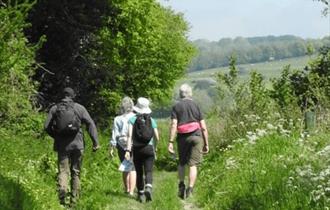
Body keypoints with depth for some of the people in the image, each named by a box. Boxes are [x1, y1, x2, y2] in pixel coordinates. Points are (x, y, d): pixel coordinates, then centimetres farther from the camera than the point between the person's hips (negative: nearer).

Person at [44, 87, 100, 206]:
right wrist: (95, 142, -7)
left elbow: (47, 126, 1)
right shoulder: (79, 108, 1)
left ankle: (62, 189, -24)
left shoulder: (54, 109, 3)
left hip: (62, 144, 0)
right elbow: (90, 124, -6)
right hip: (77, 144, 0)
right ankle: (74, 199, 13)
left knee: (63, 170, 3)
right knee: (76, 172, 10)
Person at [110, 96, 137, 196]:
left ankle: (127, 189, 27)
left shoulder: (117, 119, 1)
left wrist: (112, 148, 4)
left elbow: (114, 135, 0)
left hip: (121, 146, 2)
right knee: (133, 169, -3)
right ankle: (131, 191, -12)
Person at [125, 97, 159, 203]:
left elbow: (130, 135, -12)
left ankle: (141, 194, 19)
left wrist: (128, 150, -14)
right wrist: (154, 148, 23)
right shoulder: (151, 120, 4)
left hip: (137, 149, 0)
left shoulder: (133, 119, -1)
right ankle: (148, 188, -30)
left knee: (139, 173, 13)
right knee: (148, 172, -4)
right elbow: (157, 137, 5)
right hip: (149, 148, 0)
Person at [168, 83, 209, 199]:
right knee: (193, 164, 0)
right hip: (196, 136, 0)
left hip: (182, 137, 0)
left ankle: (181, 185, 7)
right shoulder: (196, 106, 9)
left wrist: (171, 142, -9)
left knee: (181, 163, 18)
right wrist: (206, 144, 11)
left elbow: (173, 125, -7)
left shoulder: (176, 107, 5)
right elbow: (203, 127, 6)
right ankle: (190, 188, -9)